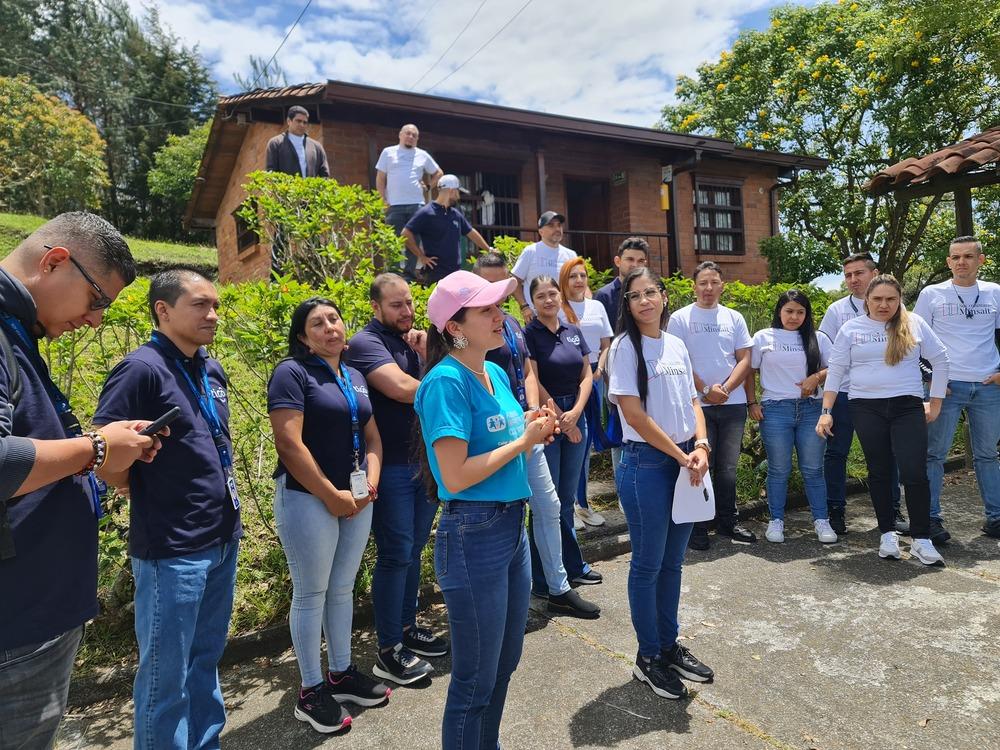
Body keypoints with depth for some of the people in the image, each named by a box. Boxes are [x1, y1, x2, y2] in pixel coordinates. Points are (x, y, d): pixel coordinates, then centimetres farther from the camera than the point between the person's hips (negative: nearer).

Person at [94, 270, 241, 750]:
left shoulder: (212, 371, 9)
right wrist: (140, 491, -4)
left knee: (205, 660, 20)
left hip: (223, 539, 7)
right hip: (173, 549, -7)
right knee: (166, 675, 7)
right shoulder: (143, 368, -15)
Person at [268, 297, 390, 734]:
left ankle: (342, 673, 33)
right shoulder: (292, 372, -9)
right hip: (308, 499, -6)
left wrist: (370, 484, -3)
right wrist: (331, 495, -15)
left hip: (357, 500, 7)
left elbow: (372, 437, 13)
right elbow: (289, 443, -18)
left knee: (342, 589, 17)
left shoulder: (355, 377, 12)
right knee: (311, 594, 5)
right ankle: (311, 691, 21)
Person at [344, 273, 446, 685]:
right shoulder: (366, 342, -11)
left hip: (426, 461, 8)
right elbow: (401, 387, -27)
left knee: (413, 549, 17)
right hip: (391, 466, -8)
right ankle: (389, 652, 13)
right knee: (395, 555, -1)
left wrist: (428, 352, -10)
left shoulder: (414, 338, 13)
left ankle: (407, 627, 32)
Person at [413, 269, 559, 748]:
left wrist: (532, 429, -2)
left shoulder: (496, 373, 7)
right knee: (475, 678, 10)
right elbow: (456, 476, -23)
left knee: (504, 663, 23)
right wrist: (524, 440, -15)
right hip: (474, 536, -9)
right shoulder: (447, 381, -19)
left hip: (513, 527, 9)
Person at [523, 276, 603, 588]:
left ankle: (573, 566, 27)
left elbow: (586, 376, 8)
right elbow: (533, 383, -11)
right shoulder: (528, 334, -7)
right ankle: (545, 579, 15)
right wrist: (560, 419, -8)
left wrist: (576, 413, -7)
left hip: (575, 419, 5)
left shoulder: (574, 332, 10)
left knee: (567, 498, 14)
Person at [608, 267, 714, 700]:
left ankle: (669, 645, 32)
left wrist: (700, 446, -5)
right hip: (646, 463, -6)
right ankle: (648, 657, 20)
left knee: (673, 562, 16)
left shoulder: (676, 345, 11)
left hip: (685, 461, 7)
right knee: (648, 564, 4)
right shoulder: (626, 347, -9)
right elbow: (634, 414, -14)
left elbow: (691, 402, 12)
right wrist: (680, 455, -11)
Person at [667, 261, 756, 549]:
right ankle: (697, 527, 11)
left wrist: (725, 389, -9)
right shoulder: (680, 318, 0)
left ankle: (727, 521, 24)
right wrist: (706, 391, -12)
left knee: (728, 468, 10)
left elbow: (744, 360, 6)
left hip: (733, 404, 3)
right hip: (696, 404, -3)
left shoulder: (734, 318, 11)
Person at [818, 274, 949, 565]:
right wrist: (826, 411, -3)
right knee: (879, 472, 7)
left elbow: (940, 360, 9)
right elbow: (835, 370, 3)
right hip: (866, 408, 0)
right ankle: (888, 534, 20)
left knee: (915, 473, -7)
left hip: (908, 407, 0)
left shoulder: (914, 324, 4)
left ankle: (921, 540, 7)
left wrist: (935, 403, 6)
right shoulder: (851, 328, 3)